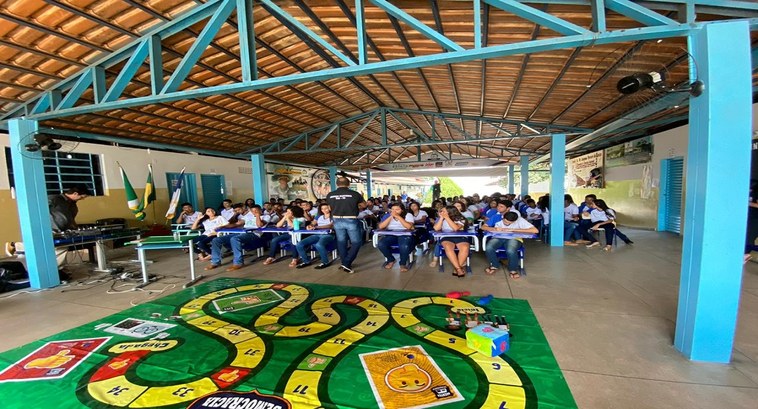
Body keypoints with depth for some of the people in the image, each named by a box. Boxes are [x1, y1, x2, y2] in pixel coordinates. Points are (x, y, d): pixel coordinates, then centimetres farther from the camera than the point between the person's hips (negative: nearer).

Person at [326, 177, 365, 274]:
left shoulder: (330, 195, -1)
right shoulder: (354, 194, -7)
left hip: (337, 220, 3)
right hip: (351, 220, -3)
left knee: (341, 242, 15)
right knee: (356, 242, 7)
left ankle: (344, 263, 22)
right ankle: (347, 263, -2)